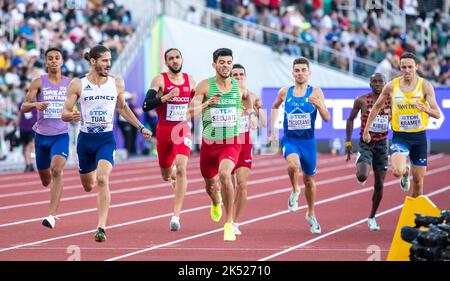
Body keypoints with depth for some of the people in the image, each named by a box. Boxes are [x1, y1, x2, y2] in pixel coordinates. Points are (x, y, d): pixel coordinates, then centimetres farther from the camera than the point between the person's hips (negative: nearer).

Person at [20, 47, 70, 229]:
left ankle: (52, 215, -26)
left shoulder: (70, 83, 2)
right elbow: (23, 108, -5)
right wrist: (35, 104, -27)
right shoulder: (38, 83, -1)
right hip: (42, 135, 1)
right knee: (45, 180, 13)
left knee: (56, 171, -25)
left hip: (61, 135, -1)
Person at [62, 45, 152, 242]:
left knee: (102, 179, -23)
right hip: (85, 139, 1)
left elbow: (122, 107, 20)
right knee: (88, 186, 15)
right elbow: (64, 114, -5)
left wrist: (140, 127, 19)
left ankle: (102, 227, -23)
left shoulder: (117, 84, 2)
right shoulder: (77, 84, -4)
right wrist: (71, 116, -28)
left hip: (107, 139, -1)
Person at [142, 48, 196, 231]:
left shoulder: (190, 81, 5)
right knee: (166, 176, 13)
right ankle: (172, 173, 55)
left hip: (183, 131, 0)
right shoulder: (160, 80, -6)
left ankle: (176, 216, -21)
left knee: (181, 169, -21)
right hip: (164, 131, 0)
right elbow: (146, 106, -16)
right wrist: (166, 97, -27)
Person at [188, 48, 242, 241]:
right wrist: (207, 103, -31)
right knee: (211, 184, 19)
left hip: (231, 143, -1)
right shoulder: (205, 86, -7)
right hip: (209, 143, 1)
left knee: (224, 174, -29)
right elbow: (191, 112, -15)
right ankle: (216, 202, 59)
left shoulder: (239, 88, 1)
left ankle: (229, 223, -21)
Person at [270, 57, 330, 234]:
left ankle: (311, 215, 36)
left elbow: (327, 118, -12)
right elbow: (275, 107, 22)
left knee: (309, 178, 14)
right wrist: (272, 130, 16)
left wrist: (318, 104, -31)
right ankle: (295, 192, -2)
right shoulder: (285, 92, 1)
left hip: (308, 141, 0)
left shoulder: (315, 92, -5)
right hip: (289, 140, 0)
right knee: (293, 164, -32)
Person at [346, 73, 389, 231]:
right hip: (366, 143, -3)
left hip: (382, 145, 3)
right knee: (362, 177, -25)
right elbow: (350, 119, 5)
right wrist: (348, 143, 2)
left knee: (379, 184, 3)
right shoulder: (362, 101, -5)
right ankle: (359, 164, 15)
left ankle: (372, 218, 20)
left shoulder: (390, 101, 1)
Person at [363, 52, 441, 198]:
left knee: (418, 180, 5)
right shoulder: (391, 86, -5)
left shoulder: (425, 86, -7)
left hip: (419, 136, 1)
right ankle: (406, 169, 12)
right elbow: (377, 107, 11)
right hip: (400, 136, -1)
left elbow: (437, 114, -12)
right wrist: (366, 130, 12)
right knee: (397, 172, -25)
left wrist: (426, 109, -35)